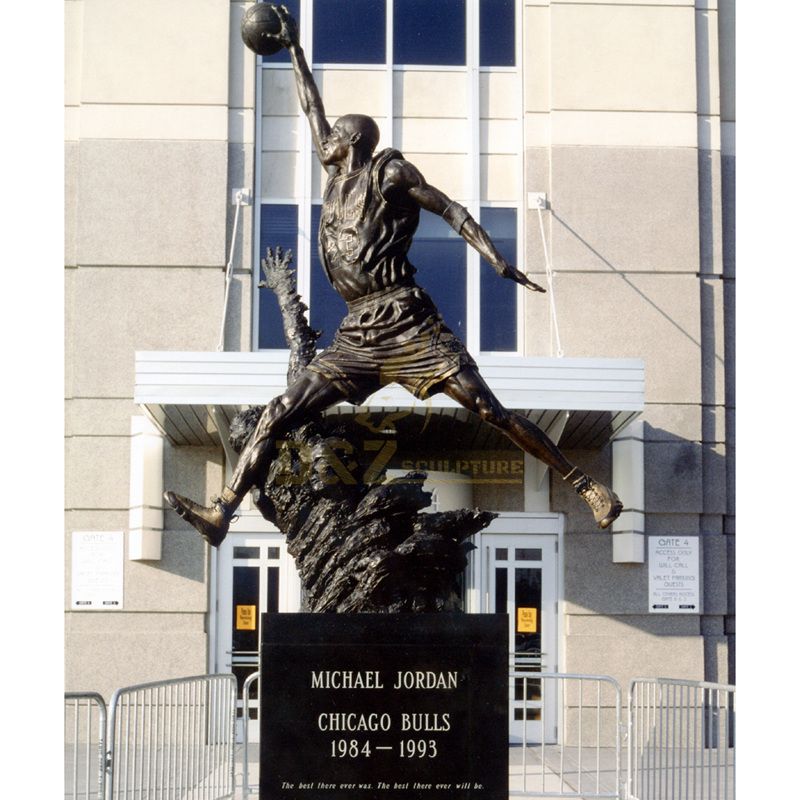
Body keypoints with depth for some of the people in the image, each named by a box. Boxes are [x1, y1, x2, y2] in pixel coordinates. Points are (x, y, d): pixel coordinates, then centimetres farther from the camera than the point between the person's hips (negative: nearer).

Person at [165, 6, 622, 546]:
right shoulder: (338, 177, 20)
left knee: (489, 410, -11)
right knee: (278, 415, -2)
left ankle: (587, 487, -5)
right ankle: (221, 514, -3)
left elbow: (451, 210, 0)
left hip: (409, 323, -7)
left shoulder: (389, 171, 3)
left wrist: (498, 262, -12)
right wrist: (294, 49, 39)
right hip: (357, 335, 7)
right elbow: (313, 110, 31)